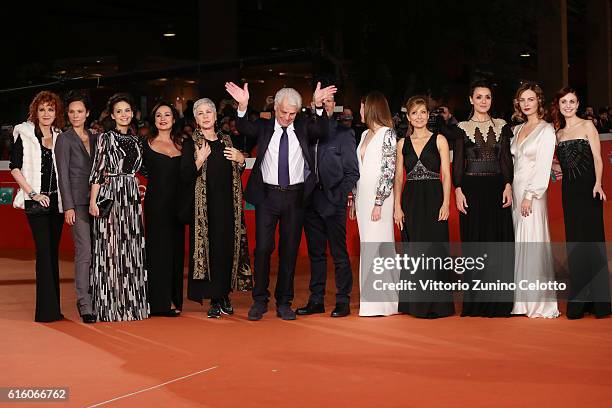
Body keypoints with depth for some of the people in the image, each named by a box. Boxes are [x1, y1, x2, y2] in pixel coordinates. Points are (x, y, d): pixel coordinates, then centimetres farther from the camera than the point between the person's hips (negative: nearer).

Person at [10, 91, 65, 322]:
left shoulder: (60, 137, 11)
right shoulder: (24, 134, 0)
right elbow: (15, 168, -2)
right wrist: (32, 193, -9)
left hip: (57, 200, 4)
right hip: (36, 201, -4)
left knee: (53, 251, 7)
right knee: (44, 251, -11)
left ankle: (54, 308, 13)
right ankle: (46, 310, -9)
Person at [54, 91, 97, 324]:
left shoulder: (94, 138, 15)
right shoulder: (64, 139, 0)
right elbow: (63, 175, -5)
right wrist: (68, 206, -11)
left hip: (95, 200, 5)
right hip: (78, 201, -5)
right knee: (84, 252, -10)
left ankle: (92, 297, 12)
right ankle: (85, 305, -7)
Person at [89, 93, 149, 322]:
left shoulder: (136, 140, 15)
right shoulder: (106, 138, 1)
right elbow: (98, 171, -4)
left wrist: (139, 198, 16)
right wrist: (93, 201, -10)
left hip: (131, 198, 5)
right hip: (110, 195, -5)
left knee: (132, 251, 6)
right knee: (110, 249, -5)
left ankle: (130, 303, 12)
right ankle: (110, 306, 0)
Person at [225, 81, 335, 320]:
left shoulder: (304, 128, 6)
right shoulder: (264, 127, 5)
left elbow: (323, 132, -11)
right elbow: (244, 129, -12)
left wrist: (319, 106, -27)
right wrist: (243, 106, -30)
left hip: (295, 196, 1)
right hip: (267, 195, -1)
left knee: (290, 249, 7)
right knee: (262, 248, -2)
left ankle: (284, 303, 17)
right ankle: (260, 301, 12)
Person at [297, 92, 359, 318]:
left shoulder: (343, 133, -1)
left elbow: (352, 172, -2)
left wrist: (337, 196, -11)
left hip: (333, 201, -4)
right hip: (311, 202, 4)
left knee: (339, 254, 0)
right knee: (315, 254, 10)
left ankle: (343, 301, 7)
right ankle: (316, 300, 17)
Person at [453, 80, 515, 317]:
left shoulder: (502, 126, 10)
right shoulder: (462, 128, 6)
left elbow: (506, 158, 7)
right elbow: (457, 162, 2)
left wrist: (508, 186, -5)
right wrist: (458, 191, -8)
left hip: (497, 188, 2)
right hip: (472, 188, -1)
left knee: (499, 244, 0)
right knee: (474, 243, -1)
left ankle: (498, 301, 6)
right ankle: (475, 301, 4)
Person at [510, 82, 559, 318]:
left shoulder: (546, 130, -4)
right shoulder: (517, 130, 16)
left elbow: (543, 167, -11)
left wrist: (530, 195, -16)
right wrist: (510, 191, 7)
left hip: (533, 192, -6)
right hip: (515, 190, 6)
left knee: (533, 243, -6)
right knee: (519, 244, 6)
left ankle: (539, 302, 0)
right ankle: (522, 300, 11)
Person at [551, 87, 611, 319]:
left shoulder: (587, 126, 1)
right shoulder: (558, 133, 16)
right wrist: (553, 167, 4)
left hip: (588, 188, -5)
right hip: (569, 190, 5)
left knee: (590, 238, -5)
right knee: (574, 241, 5)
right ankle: (578, 301, 9)